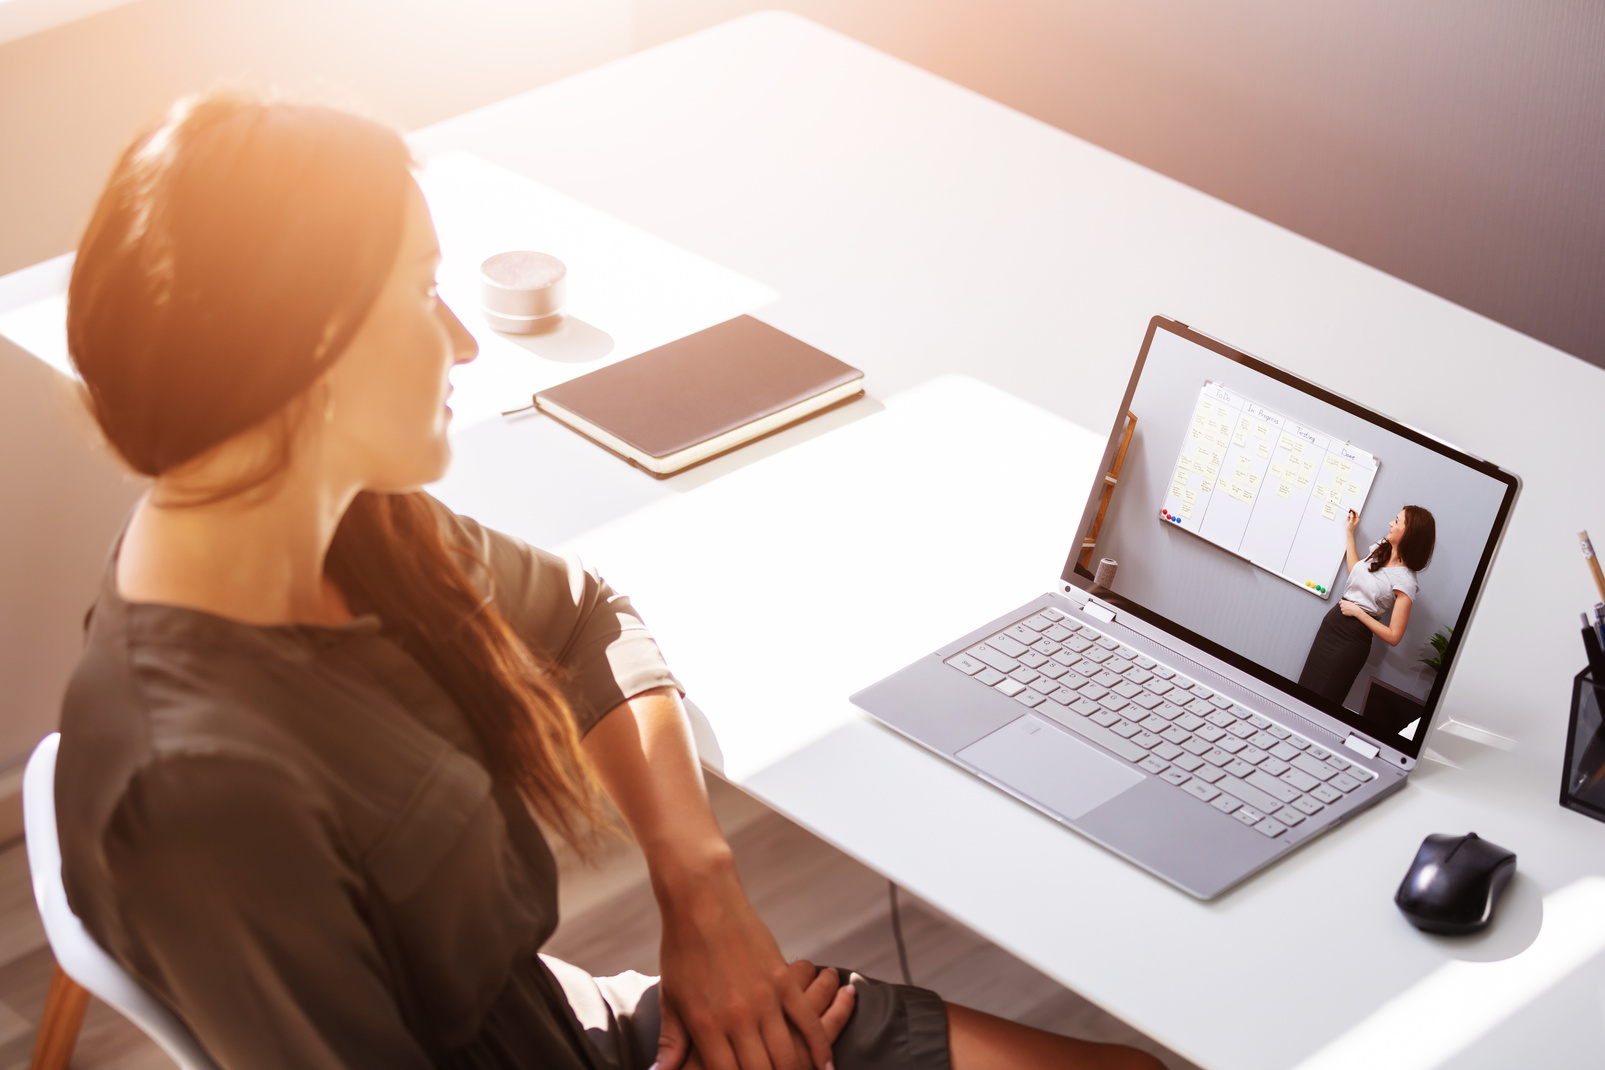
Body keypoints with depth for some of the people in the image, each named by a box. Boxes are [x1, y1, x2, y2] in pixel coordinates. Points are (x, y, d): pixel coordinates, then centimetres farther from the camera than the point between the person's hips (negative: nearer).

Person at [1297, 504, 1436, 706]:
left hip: (1353, 640, -8)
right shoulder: (1379, 550, 4)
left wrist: (1357, 611, -18)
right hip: (1331, 623, 8)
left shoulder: (1405, 581, -18)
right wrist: (1350, 532, 22)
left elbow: (1393, 637, -19)